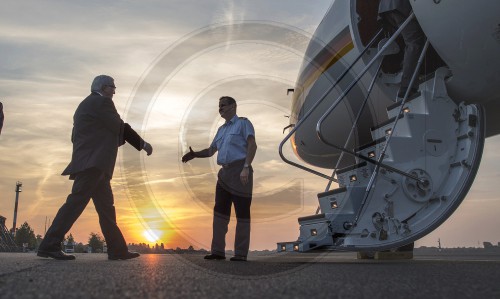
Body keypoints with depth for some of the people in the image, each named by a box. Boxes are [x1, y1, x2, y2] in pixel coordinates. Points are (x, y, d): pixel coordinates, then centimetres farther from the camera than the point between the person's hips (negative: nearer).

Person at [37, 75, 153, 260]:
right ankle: (49, 245, -14)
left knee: (106, 207, 6)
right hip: (94, 162, -10)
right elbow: (120, 128, -6)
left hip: (91, 162, 10)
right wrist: (143, 144, 6)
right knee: (77, 202, -14)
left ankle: (117, 249, 6)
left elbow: (76, 136, 23)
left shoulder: (86, 105, 25)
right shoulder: (101, 102, -3)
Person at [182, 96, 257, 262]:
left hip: (240, 172, -7)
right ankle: (218, 251, 5)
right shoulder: (221, 129, 23)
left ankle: (241, 254, -1)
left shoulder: (243, 123, 2)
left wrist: (246, 168, -22)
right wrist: (194, 154, 6)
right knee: (220, 211, 2)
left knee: (242, 212, -4)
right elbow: (211, 151, 24)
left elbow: (252, 145, -11)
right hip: (225, 173, 7)